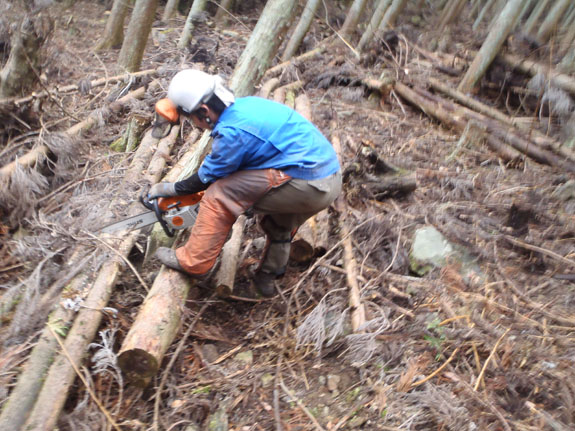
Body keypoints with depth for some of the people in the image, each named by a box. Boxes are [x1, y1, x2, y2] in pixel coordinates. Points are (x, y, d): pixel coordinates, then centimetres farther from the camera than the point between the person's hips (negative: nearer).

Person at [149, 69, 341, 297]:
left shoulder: (232, 131, -18)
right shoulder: (244, 104, 9)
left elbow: (207, 177, -3)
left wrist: (167, 188, 13)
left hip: (307, 186, -9)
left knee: (220, 194, -6)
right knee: (279, 226, 35)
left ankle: (193, 262, 8)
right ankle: (269, 276, 44)